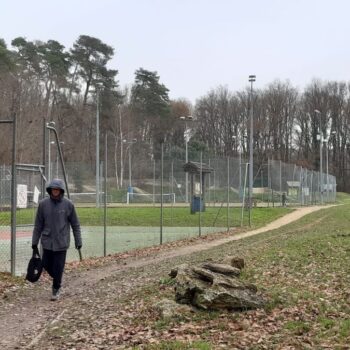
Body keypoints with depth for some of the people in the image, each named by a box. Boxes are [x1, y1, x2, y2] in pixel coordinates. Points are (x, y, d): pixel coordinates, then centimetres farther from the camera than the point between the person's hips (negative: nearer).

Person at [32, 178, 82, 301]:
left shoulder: (68, 204, -6)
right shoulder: (43, 204, -2)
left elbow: (75, 224, 0)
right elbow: (38, 224, 4)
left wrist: (78, 241, -1)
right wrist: (34, 241, 4)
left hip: (61, 242, -2)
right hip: (47, 241, 2)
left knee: (58, 267, 0)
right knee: (47, 265, 8)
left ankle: (56, 289, 18)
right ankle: (57, 280, 35)